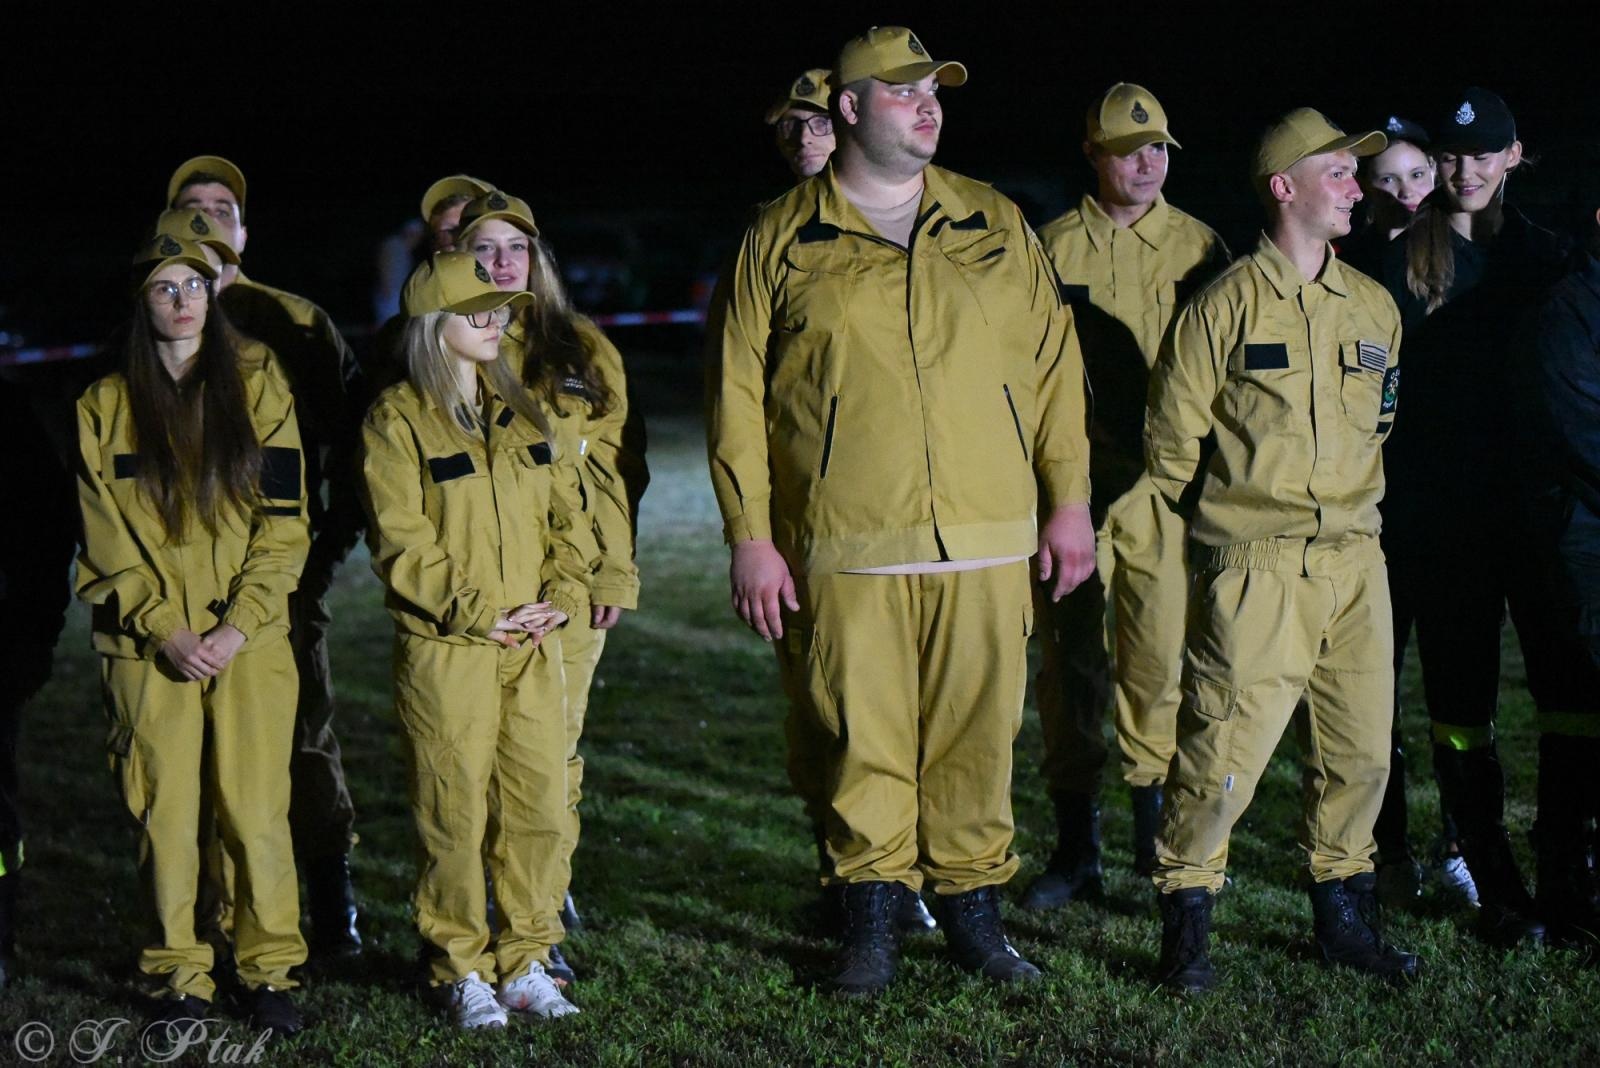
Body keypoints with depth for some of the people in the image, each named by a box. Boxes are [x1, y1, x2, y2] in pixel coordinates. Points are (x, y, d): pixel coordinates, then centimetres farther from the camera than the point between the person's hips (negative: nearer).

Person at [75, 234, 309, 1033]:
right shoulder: (104, 408, 6)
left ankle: (269, 970, 9)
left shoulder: (258, 396, 6)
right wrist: (165, 629, -8)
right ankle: (180, 975, 11)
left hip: (250, 642, 0)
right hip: (148, 646, 0)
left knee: (256, 809, -2)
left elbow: (284, 526, 2)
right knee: (165, 810, 1)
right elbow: (103, 540, 2)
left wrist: (238, 626, -8)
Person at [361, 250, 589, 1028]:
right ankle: (462, 972, 11)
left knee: (540, 805, 6)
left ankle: (526, 963, 17)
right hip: (447, 651, -5)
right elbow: (401, 541, -10)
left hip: (532, 646, 6)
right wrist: (477, 611, -14)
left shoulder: (520, 413, 14)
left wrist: (561, 592, 1)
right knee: (456, 816, -1)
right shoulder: (397, 419, -5)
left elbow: (563, 512, 16)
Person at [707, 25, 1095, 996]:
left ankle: (972, 905, 17)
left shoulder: (998, 229, 12)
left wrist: (1069, 500, 7)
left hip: (987, 548, 2)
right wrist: (751, 536, -2)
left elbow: (1054, 364, 13)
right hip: (846, 551, -2)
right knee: (863, 736, 1)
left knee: (977, 732, 3)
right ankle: (872, 916, 14)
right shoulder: (782, 243, 5)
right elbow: (738, 395, 3)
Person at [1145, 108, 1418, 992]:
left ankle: (1344, 917, 24)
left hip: (1356, 563, 6)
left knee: (1360, 753, 9)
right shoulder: (1227, 304, -5)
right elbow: (1172, 436, -1)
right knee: (1225, 749, -8)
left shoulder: (1374, 306, 12)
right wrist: (1229, 520, 7)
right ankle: (1185, 925, 6)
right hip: (1257, 571, -6)